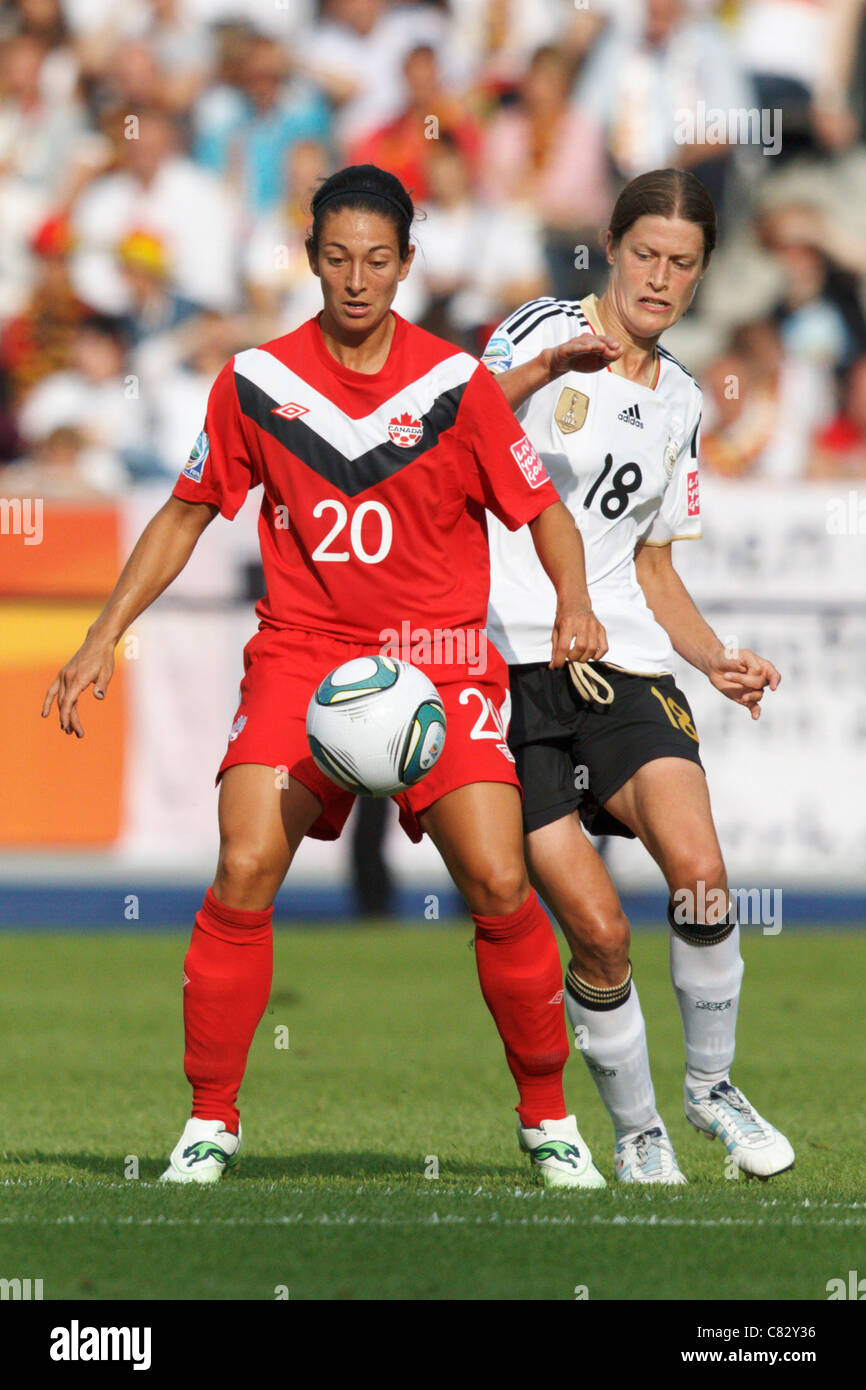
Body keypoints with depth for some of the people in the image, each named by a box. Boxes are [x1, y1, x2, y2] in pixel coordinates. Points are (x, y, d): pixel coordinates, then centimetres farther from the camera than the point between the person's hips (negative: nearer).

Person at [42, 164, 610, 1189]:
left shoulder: (456, 384, -3)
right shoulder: (256, 382, 1)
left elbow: (542, 511, 5)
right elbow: (188, 513, 13)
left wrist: (574, 605, -13)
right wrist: (105, 635, 7)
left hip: (440, 660, -1)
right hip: (300, 654, 1)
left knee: (499, 885, -14)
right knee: (243, 874, -18)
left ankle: (548, 1118, 6)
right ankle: (210, 1121, -4)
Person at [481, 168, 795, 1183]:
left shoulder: (680, 402, 19)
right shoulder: (546, 334, 0)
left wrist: (717, 660, 10)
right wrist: (538, 370, -32)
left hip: (623, 660, 4)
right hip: (509, 662, -4)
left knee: (699, 872, -21)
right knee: (598, 931, -12)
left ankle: (711, 1084, 0)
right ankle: (635, 1132, 10)